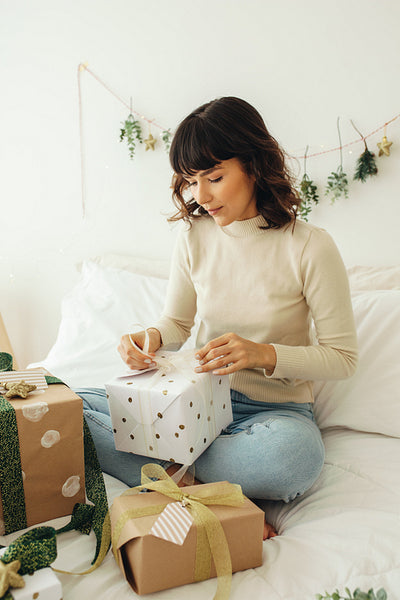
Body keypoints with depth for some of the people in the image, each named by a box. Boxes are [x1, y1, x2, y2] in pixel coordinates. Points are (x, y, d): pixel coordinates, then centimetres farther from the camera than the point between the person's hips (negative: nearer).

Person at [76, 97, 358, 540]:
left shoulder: (310, 247, -12)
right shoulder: (194, 235, -1)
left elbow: (342, 357, -8)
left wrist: (265, 354, -24)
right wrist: (151, 338, -13)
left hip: (275, 408, -3)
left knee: (296, 453, -41)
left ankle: (170, 469, -16)